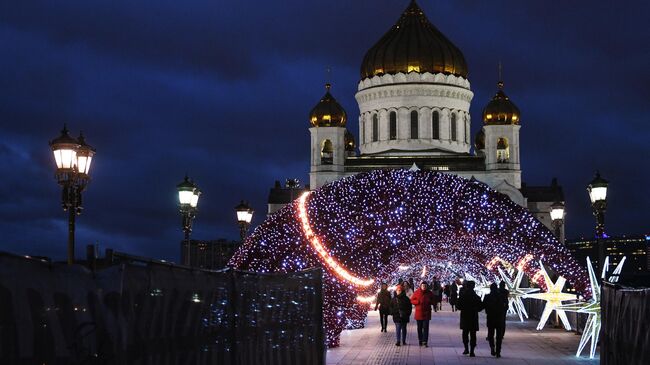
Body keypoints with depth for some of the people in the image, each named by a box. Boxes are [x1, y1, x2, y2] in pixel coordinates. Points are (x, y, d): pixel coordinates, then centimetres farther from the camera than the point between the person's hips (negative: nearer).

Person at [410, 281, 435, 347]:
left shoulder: (430, 293, 3)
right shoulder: (416, 292, 0)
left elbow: (433, 302, 10)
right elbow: (412, 300, 1)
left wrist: (429, 301, -13)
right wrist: (418, 301, -16)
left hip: (427, 312, -1)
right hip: (419, 312, 1)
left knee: (426, 328, -7)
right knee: (419, 328, 11)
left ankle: (425, 341, -9)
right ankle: (420, 340, 24)